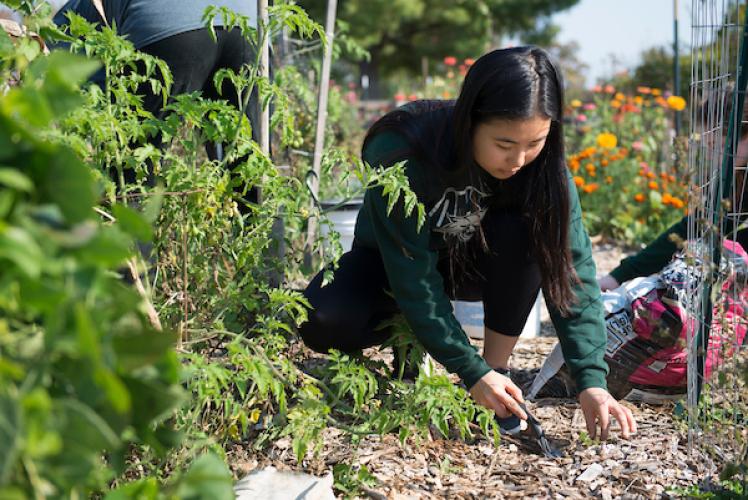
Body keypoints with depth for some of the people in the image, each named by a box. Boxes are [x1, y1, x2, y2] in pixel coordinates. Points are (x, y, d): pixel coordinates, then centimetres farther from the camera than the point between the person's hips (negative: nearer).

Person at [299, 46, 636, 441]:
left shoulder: (541, 164, -24)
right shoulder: (400, 152, -34)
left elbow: (573, 267, -25)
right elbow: (412, 275, -30)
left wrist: (590, 379, -33)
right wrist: (470, 371, -32)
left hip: (475, 260, 1)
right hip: (392, 260, -1)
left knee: (523, 232, -33)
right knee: (324, 322, -31)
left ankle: (498, 368, -14)